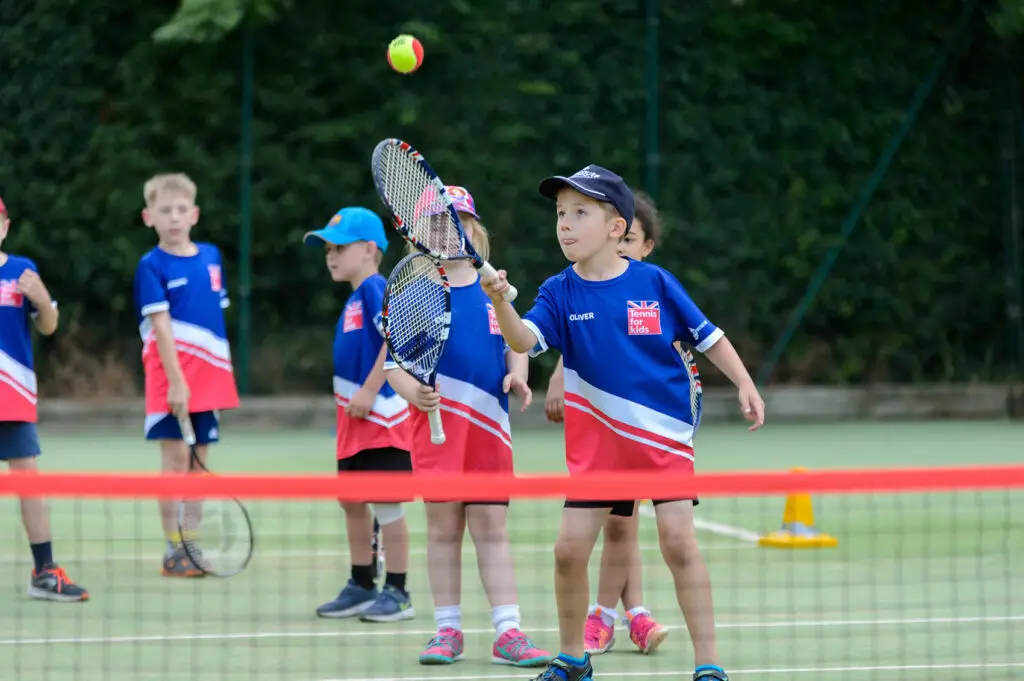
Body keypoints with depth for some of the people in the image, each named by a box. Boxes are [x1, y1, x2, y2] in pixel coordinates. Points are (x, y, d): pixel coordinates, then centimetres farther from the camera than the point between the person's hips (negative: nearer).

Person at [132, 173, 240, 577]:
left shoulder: (211, 257, 10)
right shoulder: (152, 266, -6)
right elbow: (160, 325, -13)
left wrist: (222, 374, 12)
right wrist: (176, 380, -21)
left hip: (209, 374, 5)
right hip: (172, 376, -5)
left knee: (199, 459, 7)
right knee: (176, 457, -5)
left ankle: (193, 545, 13)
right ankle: (173, 550, -2)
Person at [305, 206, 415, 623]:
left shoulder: (376, 289, -12)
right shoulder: (353, 299, 16)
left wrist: (369, 391, -23)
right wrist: (349, 399, 17)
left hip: (380, 414, -10)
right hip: (355, 417, 10)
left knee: (386, 501, -4)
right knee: (351, 499, 14)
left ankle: (397, 592, 2)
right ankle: (362, 586, 25)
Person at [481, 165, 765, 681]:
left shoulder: (655, 283, -4)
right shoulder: (560, 293, -3)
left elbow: (706, 335, 8)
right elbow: (525, 340, -21)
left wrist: (744, 384, 2)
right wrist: (501, 304, -39)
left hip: (664, 434, -2)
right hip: (596, 442, 2)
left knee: (678, 541, -12)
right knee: (569, 548, -2)